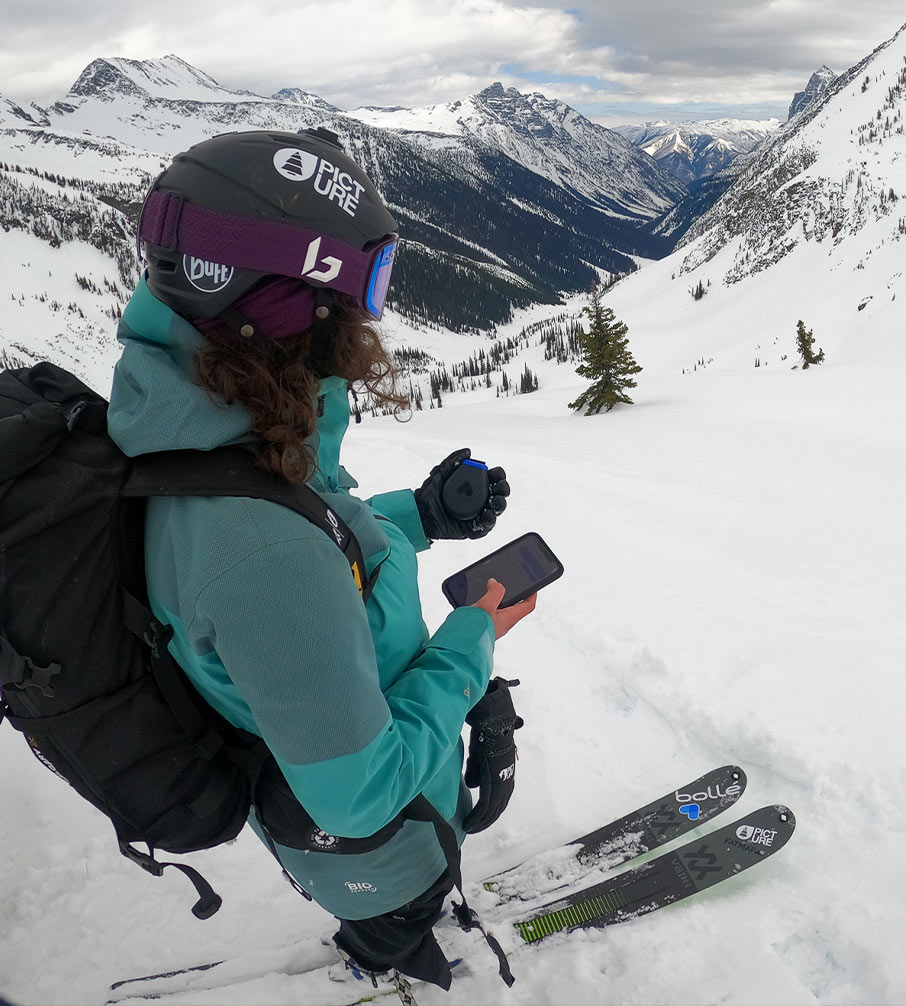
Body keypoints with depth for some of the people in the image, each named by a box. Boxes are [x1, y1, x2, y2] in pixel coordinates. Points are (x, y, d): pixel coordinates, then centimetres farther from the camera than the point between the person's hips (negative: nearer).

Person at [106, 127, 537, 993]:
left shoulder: (208, 432, -15)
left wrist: (419, 516, -5)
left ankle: (397, 947, 70)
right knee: (397, 946, 30)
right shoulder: (260, 544, -45)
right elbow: (362, 792, -35)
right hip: (370, 840, -7)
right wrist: (473, 639, -23)